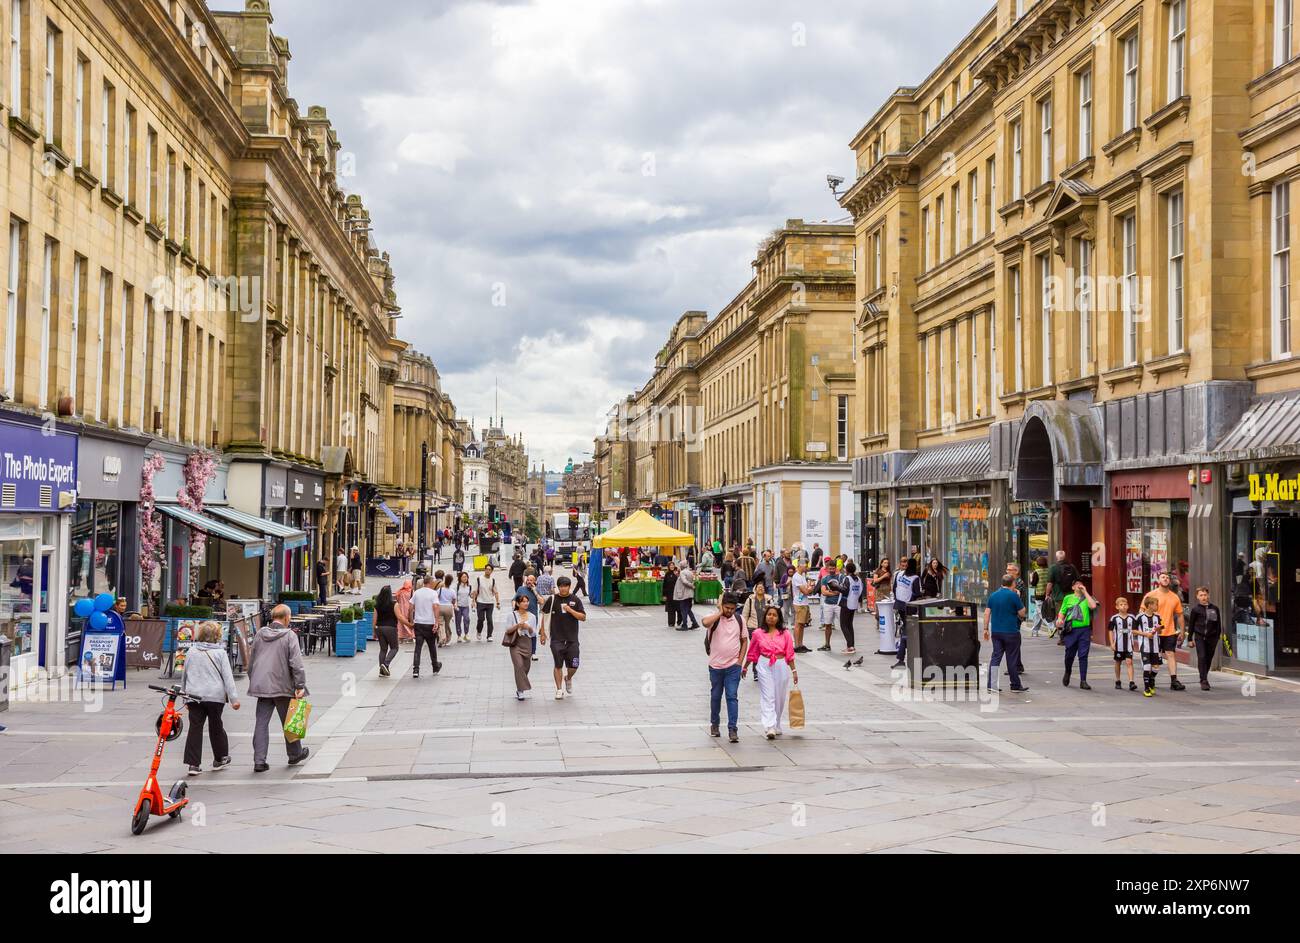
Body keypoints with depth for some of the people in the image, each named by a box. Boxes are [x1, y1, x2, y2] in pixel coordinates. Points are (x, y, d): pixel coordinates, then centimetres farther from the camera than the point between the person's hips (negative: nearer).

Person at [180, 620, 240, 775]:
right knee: (216, 727, 12)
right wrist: (234, 698, -7)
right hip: (215, 696, -2)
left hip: (194, 695, 2)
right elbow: (228, 677, -7)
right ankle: (220, 759, 24)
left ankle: (193, 763, -2)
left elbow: (184, 674, 15)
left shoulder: (192, 651, 6)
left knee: (195, 728, 3)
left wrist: (184, 692, 27)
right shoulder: (220, 652, -4)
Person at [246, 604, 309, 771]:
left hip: (261, 686, 4)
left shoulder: (260, 634, 7)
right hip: (282, 686, -4)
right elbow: (296, 663, -15)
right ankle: (295, 754, 27)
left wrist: (253, 681, 26)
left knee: (261, 723, 5)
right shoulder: (289, 636, -9)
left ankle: (259, 761, 1)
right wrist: (300, 685, -13)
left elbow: (251, 661, 16)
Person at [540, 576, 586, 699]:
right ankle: (559, 690, 7)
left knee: (573, 666, 0)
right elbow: (543, 615, 6)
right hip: (557, 639, -1)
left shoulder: (575, 600, 2)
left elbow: (583, 617, -2)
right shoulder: (553, 599, -1)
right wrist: (543, 633, 4)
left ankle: (568, 679, 32)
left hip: (572, 639, 1)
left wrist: (570, 610, -15)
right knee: (558, 665, -3)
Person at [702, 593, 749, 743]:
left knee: (732, 697, -7)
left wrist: (740, 660, 0)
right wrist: (720, 612, -21)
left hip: (733, 666, 0)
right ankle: (714, 724, 30)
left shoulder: (739, 620, 2)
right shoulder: (714, 618, -7)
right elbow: (705, 622, -33)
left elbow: (744, 640, 10)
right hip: (716, 665, 0)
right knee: (715, 696, 13)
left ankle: (733, 729, -8)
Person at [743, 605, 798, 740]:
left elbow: (790, 654, 6)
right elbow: (752, 653, 12)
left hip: (781, 666, 1)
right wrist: (744, 668, 17)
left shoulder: (785, 634, 3)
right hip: (764, 666, -1)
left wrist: (794, 670, 3)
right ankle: (770, 728, -15)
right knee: (767, 697, -9)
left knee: (780, 697, 9)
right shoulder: (758, 634, 2)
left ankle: (776, 726, 25)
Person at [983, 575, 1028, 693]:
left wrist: (986, 629, 11)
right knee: (1012, 659, 4)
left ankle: (991, 684, -2)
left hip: (995, 631, 5)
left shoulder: (993, 595, 7)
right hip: (1011, 631, -5)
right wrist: (1019, 598, 6)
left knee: (996, 657, 6)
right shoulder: (1013, 595, -10)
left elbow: (987, 613, 6)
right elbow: (1022, 613, -4)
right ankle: (1016, 685, 13)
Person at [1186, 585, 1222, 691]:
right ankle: (1204, 681, -13)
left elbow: (1218, 624, 12)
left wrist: (1217, 637, 9)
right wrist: (1190, 639, 4)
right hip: (1199, 637, -2)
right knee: (1201, 658, -12)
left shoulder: (1214, 608, 6)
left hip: (1211, 637, 2)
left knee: (1208, 659, 9)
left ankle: (1204, 678, 26)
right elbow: (1191, 625, 5)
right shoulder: (1195, 609, 1)